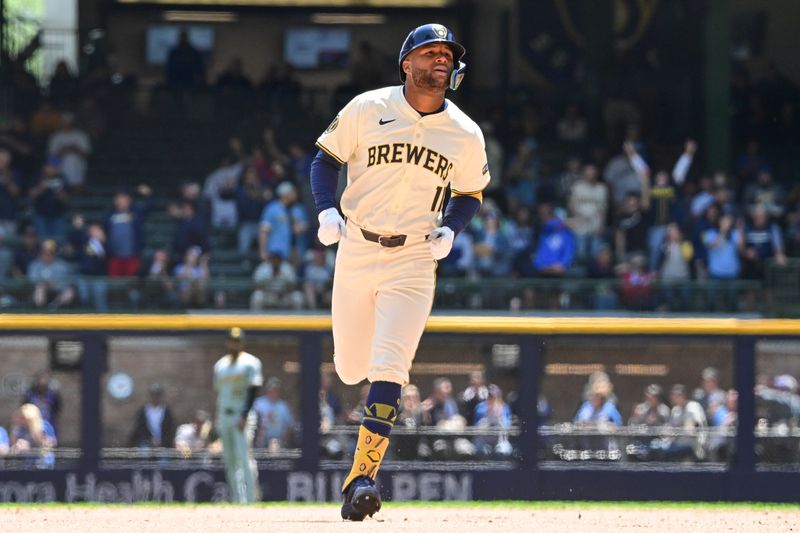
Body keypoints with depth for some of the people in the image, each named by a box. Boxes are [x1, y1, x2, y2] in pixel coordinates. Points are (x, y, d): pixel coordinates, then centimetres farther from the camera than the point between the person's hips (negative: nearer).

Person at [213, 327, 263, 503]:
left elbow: (253, 390, -11)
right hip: (224, 415, 7)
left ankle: (249, 499, -16)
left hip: (242, 416, -7)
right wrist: (218, 419, 14)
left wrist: (244, 416, -19)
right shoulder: (220, 365, 16)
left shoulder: (250, 362, -4)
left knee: (243, 458, -14)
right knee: (229, 460, 7)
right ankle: (236, 499, 12)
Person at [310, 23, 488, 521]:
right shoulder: (367, 109, -5)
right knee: (351, 368, 9)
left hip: (413, 262, -1)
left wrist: (450, 230, -7)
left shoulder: (466, 134, -2)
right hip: (355, 251, 1)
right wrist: (327, 210, -11)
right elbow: (327, 157, 6)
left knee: (387, 370, -16)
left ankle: (363, 474, -15)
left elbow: (470, 194, 13)